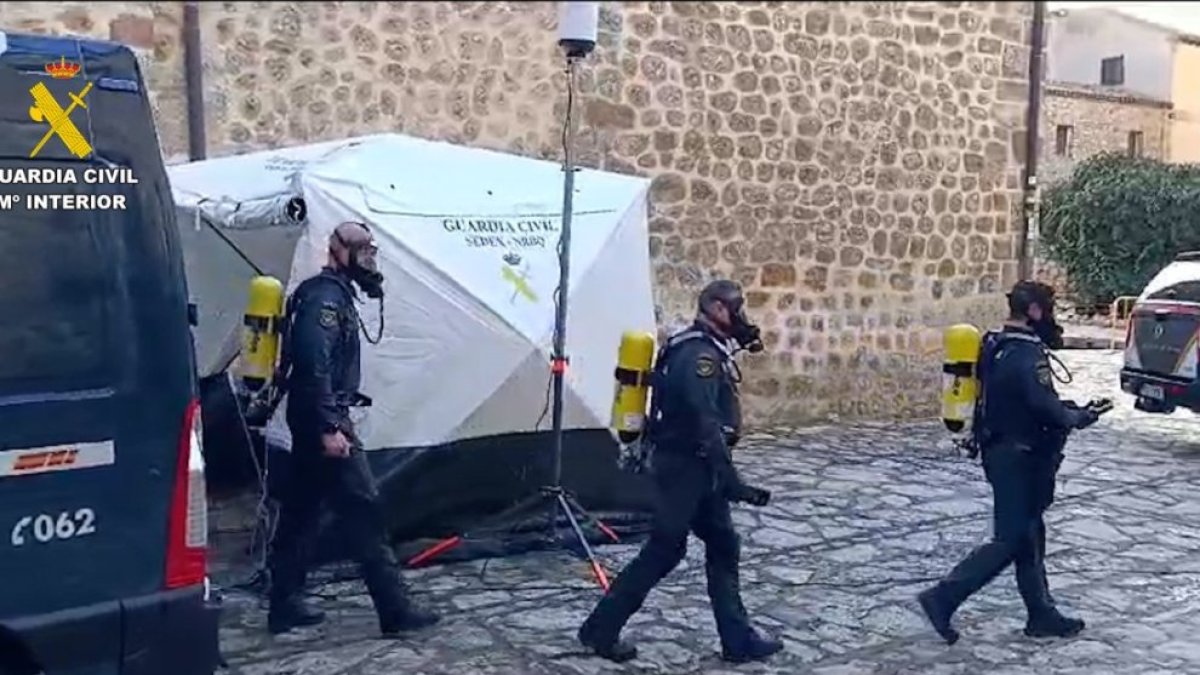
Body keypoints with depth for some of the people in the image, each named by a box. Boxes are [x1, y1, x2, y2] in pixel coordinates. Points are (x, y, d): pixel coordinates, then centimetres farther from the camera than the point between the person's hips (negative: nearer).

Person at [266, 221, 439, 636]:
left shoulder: (332, 294, 18)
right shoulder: (326, 297, -14)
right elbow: (314, 364, -24)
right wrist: (329, 427, -27)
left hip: (314, 420, 11)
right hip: (322, 420, -11)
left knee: (300, 511, 12)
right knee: (362, 509, -8)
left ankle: (284, 606, 19)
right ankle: (395, 610, -5)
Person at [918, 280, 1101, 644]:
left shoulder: (995, 346, 10)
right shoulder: (1028, 353, -20)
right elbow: (1046, 407, -25)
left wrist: (1067, 409, 10)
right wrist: (1080, 418, -5)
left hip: (998, 450, 10)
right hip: (1019, 459, -10)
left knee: (1029, 536, 16)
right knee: (1011, 540, -2)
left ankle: (1042, 615, 26)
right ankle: (943, 598, -3)